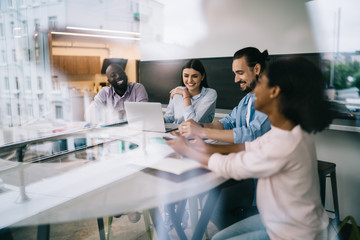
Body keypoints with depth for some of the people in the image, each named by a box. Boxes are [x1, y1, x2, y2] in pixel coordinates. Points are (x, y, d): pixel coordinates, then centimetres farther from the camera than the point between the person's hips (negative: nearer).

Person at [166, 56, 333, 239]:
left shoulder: (284, 146, -33)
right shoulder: (285, 131, -6)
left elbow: (230, 167, -22)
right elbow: (250, 147, 7)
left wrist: (188, 150, -8)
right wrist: (209, 148, -3)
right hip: (278, 220, 8)